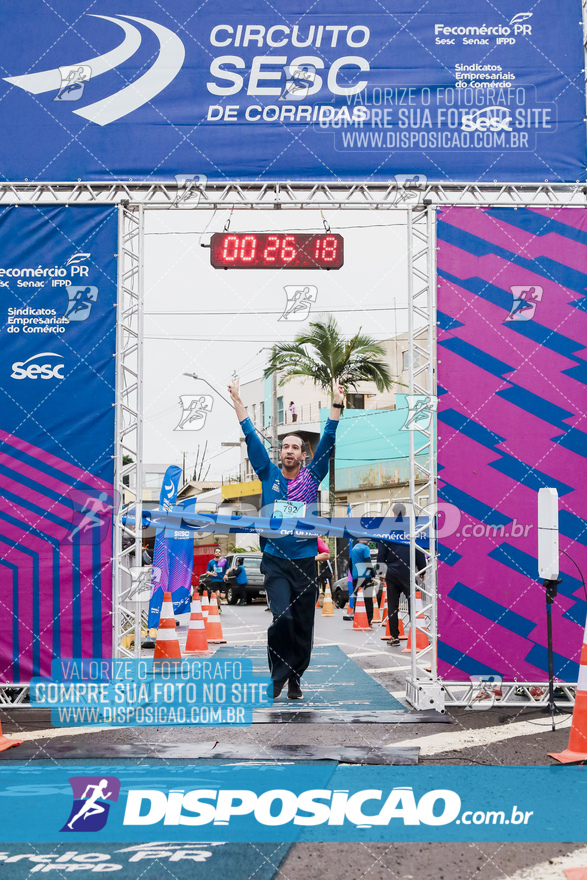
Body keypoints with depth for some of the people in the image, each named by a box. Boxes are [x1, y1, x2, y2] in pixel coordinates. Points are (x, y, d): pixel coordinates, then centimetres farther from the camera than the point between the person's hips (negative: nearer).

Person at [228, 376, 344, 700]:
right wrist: (237, 401, 0)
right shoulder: (269, 474, 6)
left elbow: (327, 441, 0)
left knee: (303, 624, 6)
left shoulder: (312, 477, 6)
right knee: (281, 617, -16)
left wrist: (336, 404, -7)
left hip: (305, 561, 1)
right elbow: (252, 438, 3)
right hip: (275, 560, -1)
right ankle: (279, 673, 1)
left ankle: (295, 677, 21)